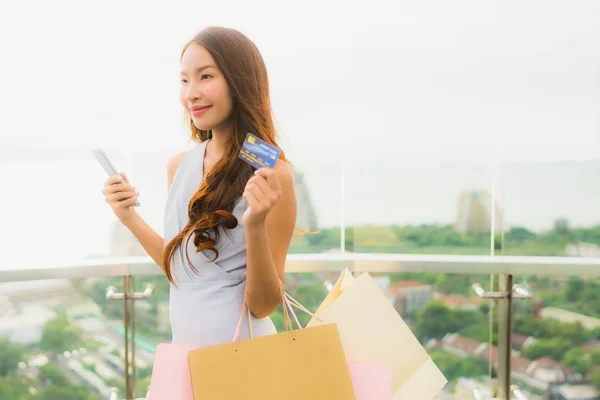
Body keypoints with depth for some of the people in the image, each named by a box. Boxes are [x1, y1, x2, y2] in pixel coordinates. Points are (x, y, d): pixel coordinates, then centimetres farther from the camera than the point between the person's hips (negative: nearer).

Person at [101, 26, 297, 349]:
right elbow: (180, 268, 10)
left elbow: (263, 305, -16)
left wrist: (255, 226, -30)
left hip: (238, 350, -6)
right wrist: (129, 217, -1)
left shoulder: (270, 173, -17)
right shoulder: (179, 166, 0)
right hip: (183, 346, 6)